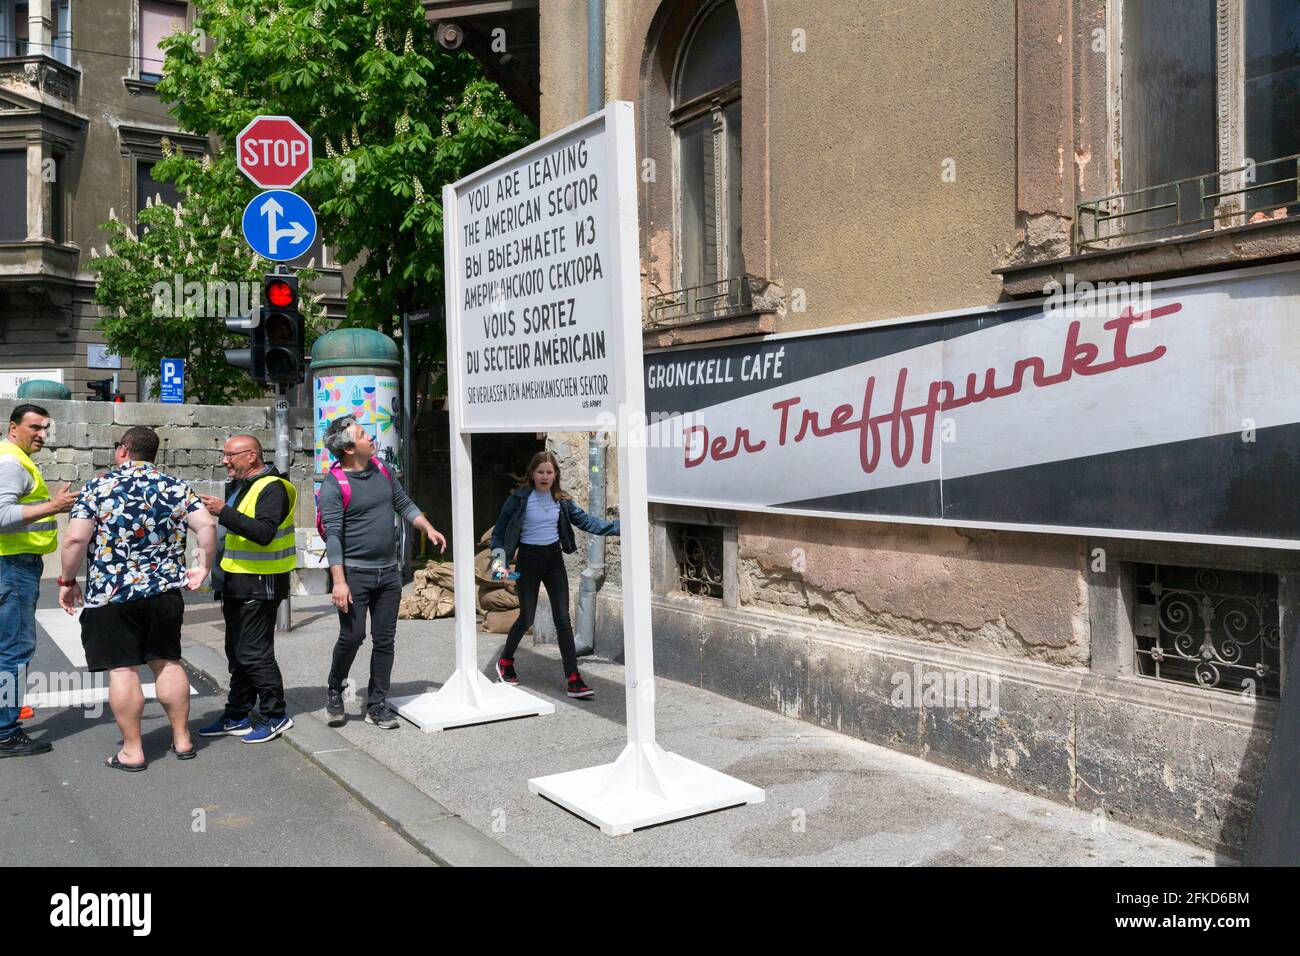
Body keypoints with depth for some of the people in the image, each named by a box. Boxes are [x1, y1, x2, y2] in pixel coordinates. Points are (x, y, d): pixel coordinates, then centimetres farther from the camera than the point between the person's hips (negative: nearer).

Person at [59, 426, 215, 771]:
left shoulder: (98, 487, -5)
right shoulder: (175, 487, 3)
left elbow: (75, 539, -13)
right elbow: (207, 526, -8)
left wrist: (67, 581, -1)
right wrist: (203, 567, 3)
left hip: (110, 595, -3)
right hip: (164, 592, 3)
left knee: (122, 670, 3)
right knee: (168, 663, 13)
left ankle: (132, 750, 8)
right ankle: (182, 739, 19)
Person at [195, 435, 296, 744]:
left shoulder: (272, 488, -15)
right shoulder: (236, 486, 16)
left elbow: (263, 533, -30)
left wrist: (224, 512, -31)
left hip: (259, 585, -10)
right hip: (235, 584, 10)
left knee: (253, 653, -7)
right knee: (236, 652, 15)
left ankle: (275, 716, 5)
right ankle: (236, 717, 24)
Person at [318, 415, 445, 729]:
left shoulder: (382, 471, 8)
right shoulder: (334, 484, -11)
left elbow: (404, 504, 21)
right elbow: (333, 535, -16)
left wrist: (428, 528, 7)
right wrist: (338, 581, -21)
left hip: (388, 573, 6)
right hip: (354, 573, -6)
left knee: (385, 640, 7)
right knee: (352, 636, -7)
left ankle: (377, 705, 17)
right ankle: (334, 692, 20)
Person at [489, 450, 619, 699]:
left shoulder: (561, 500, 3)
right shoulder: (520, 499, -8)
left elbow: (584, 520, 6)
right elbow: (499, 530, -2)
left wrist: (617, 527, -1)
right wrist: (499, 559, -14)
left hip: (554, 559, 3)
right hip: (529, 560, -3)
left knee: (563, 618, -2)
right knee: (526, 617, 4)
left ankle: (573, 679, -3)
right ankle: (505, 661, 33)